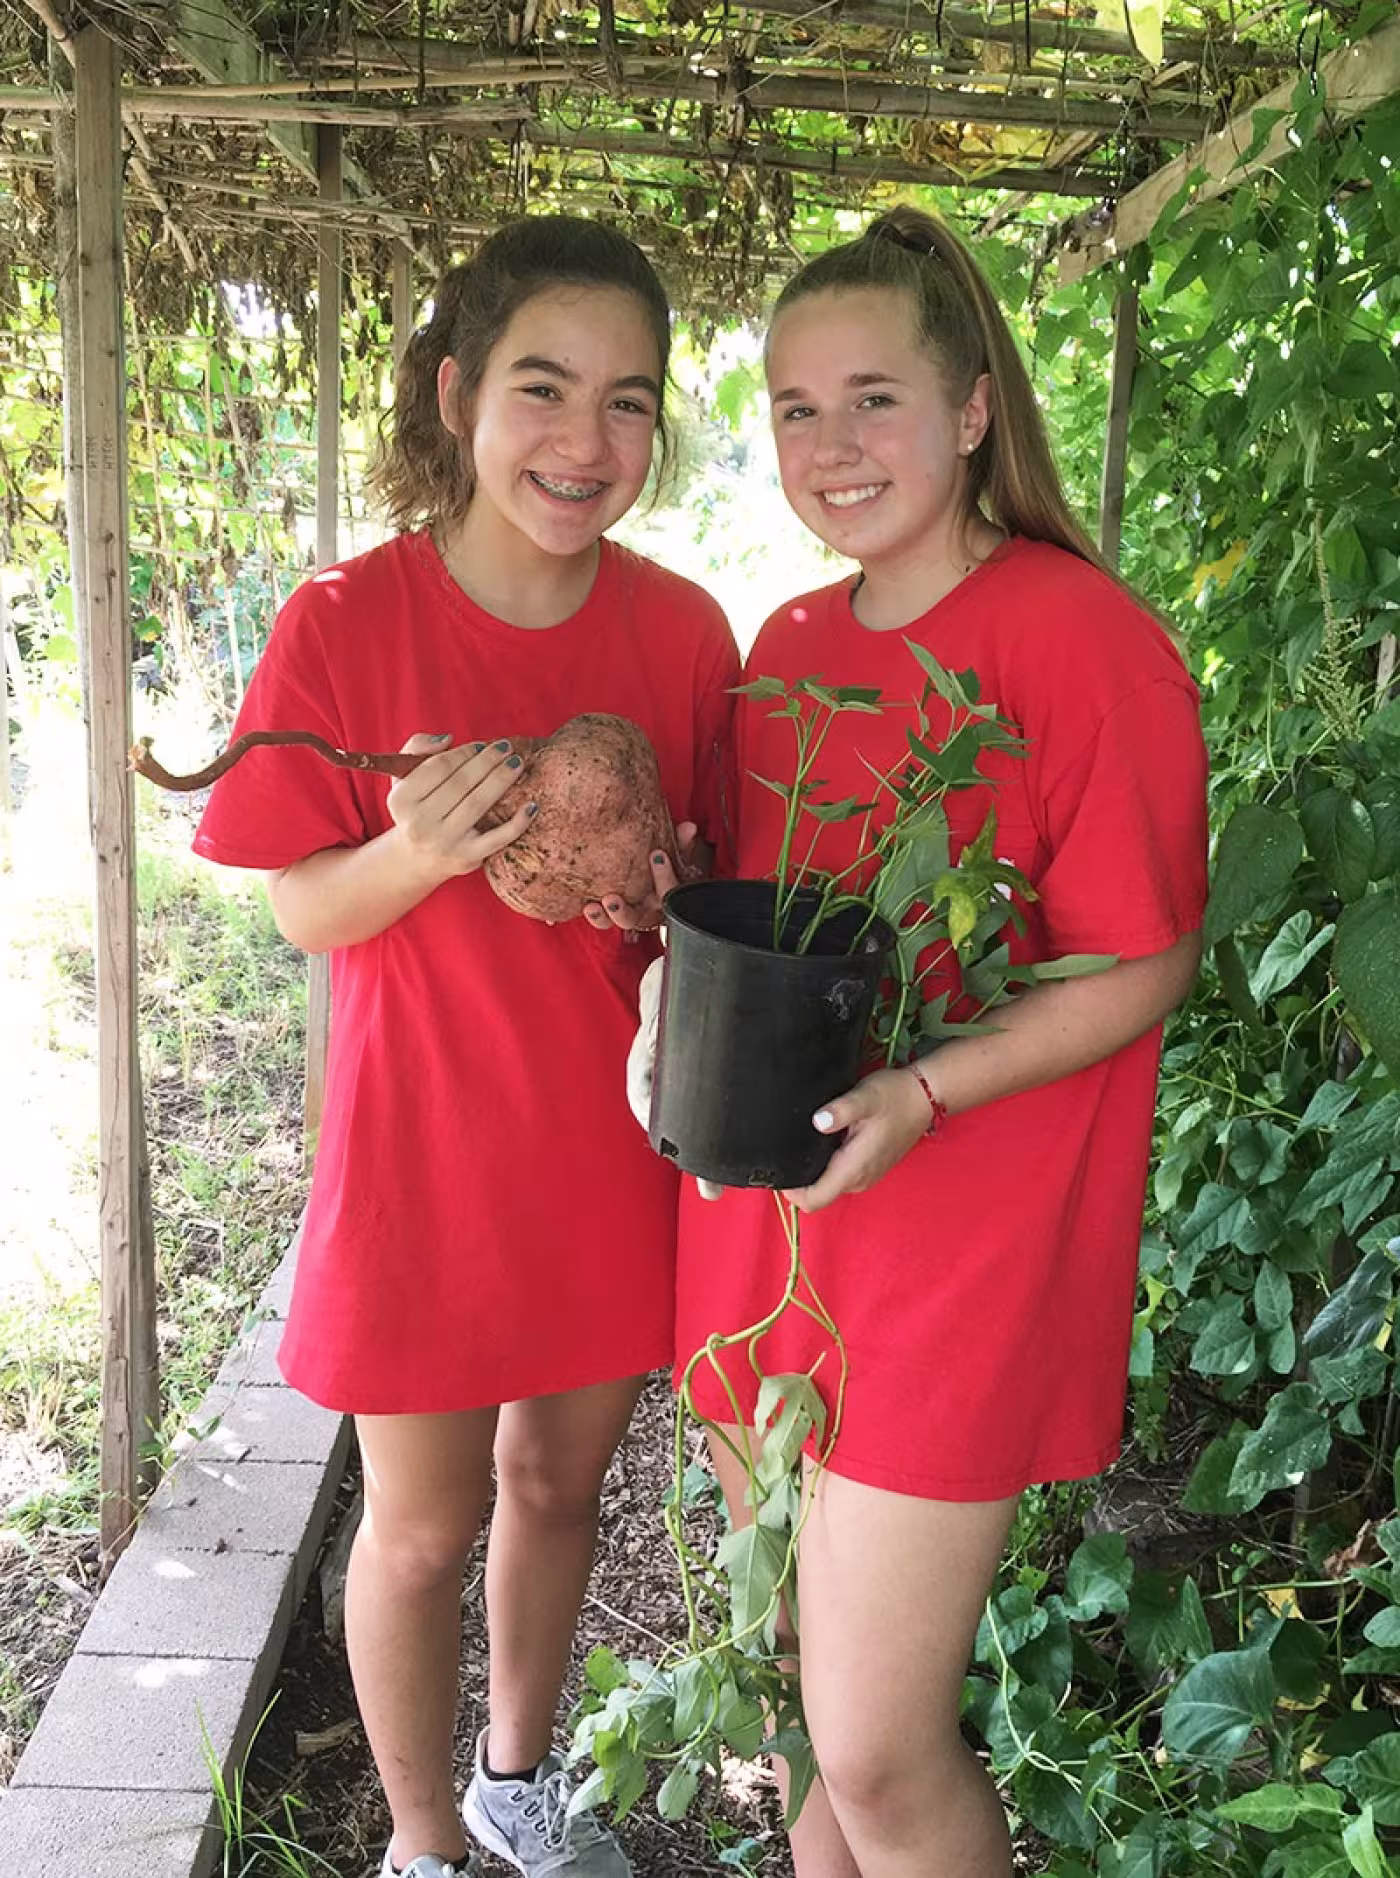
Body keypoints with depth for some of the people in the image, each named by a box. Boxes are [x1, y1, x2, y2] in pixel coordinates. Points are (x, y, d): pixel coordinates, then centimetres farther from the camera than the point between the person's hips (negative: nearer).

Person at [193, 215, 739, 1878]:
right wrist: (419, 854, -28)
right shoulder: (344, 626, -14)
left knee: (560, 1475, 22)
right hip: (427, 1150, -3)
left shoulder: (681, 631, -5)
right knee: (425, 1525, 12)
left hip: (615, 1147, 4)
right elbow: (304, 911, -8)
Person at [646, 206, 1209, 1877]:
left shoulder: (1081, 638, -14)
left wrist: (921, 1095, -25)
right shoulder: (788, 643, 9)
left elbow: (1141, 969, -13)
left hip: (956, 1252, -7)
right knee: (800, 1677, 22)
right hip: (761, 1222, 7)